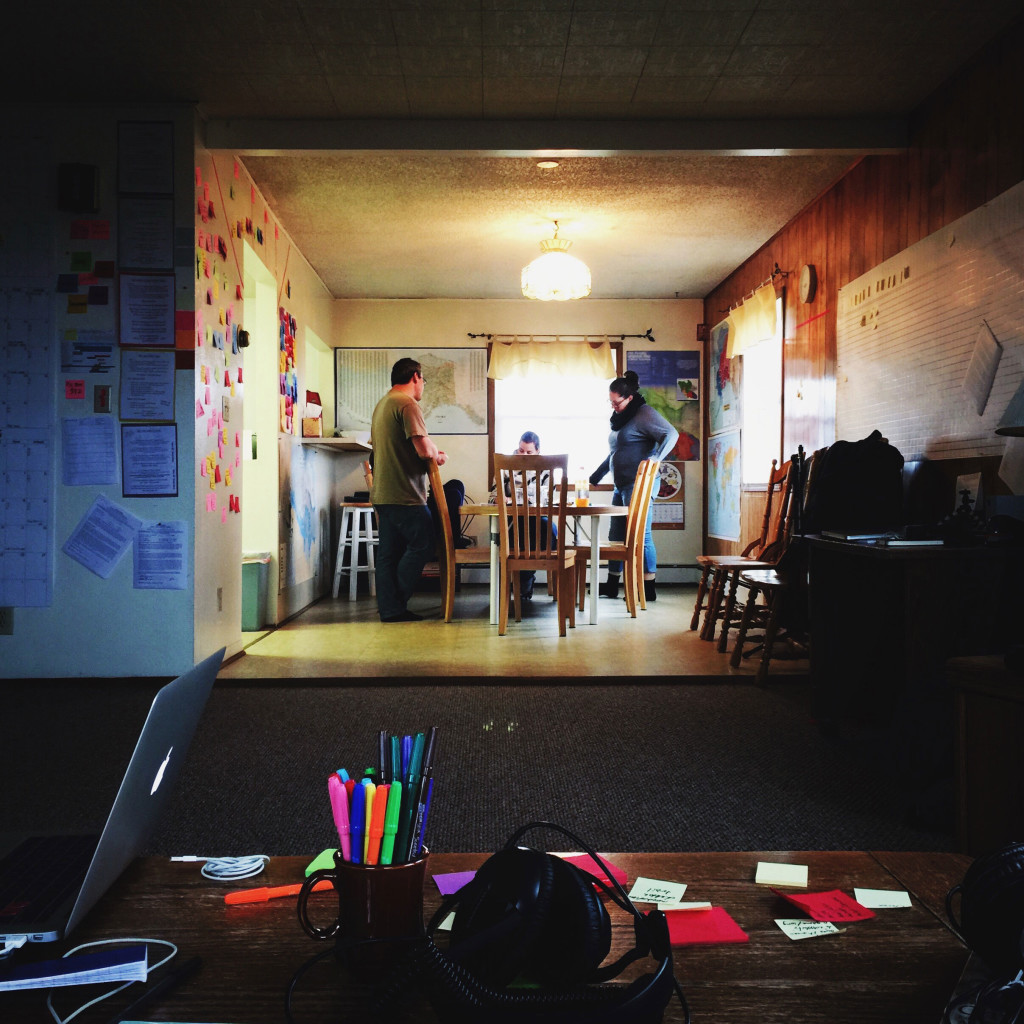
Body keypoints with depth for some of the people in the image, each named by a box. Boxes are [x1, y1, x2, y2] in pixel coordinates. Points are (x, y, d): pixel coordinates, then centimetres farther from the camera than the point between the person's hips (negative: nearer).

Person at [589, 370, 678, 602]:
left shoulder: (644, 414, -9)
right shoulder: (620, 418, 19)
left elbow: (671, 434, -18)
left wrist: (654, 459, -29)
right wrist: (593, 478, 27)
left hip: (639, 485, -10)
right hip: (621, 486, 10)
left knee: (641, 535, -8)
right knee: (616, 535, 12)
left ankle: (649, 589, -2)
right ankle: (611, 585, 20)